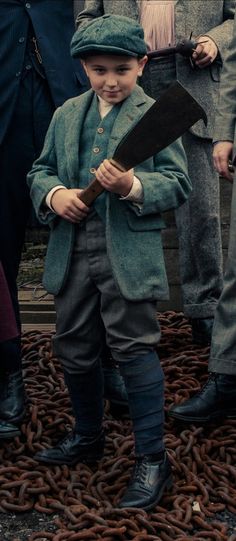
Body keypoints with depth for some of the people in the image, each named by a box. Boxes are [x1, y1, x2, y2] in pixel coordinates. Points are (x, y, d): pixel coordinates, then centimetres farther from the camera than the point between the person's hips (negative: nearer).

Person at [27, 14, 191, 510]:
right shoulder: (66, 115, 11)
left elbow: (178, 184, -7)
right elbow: (40, 171, 14)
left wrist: (133, 187, -24)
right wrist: (53, 194, -8)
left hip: (129, 255, -5)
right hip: (73, 252, 6)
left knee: (134, 349, -2)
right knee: (74, 348, 15)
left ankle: (152, 459, 10)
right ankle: (88, 437, 37)